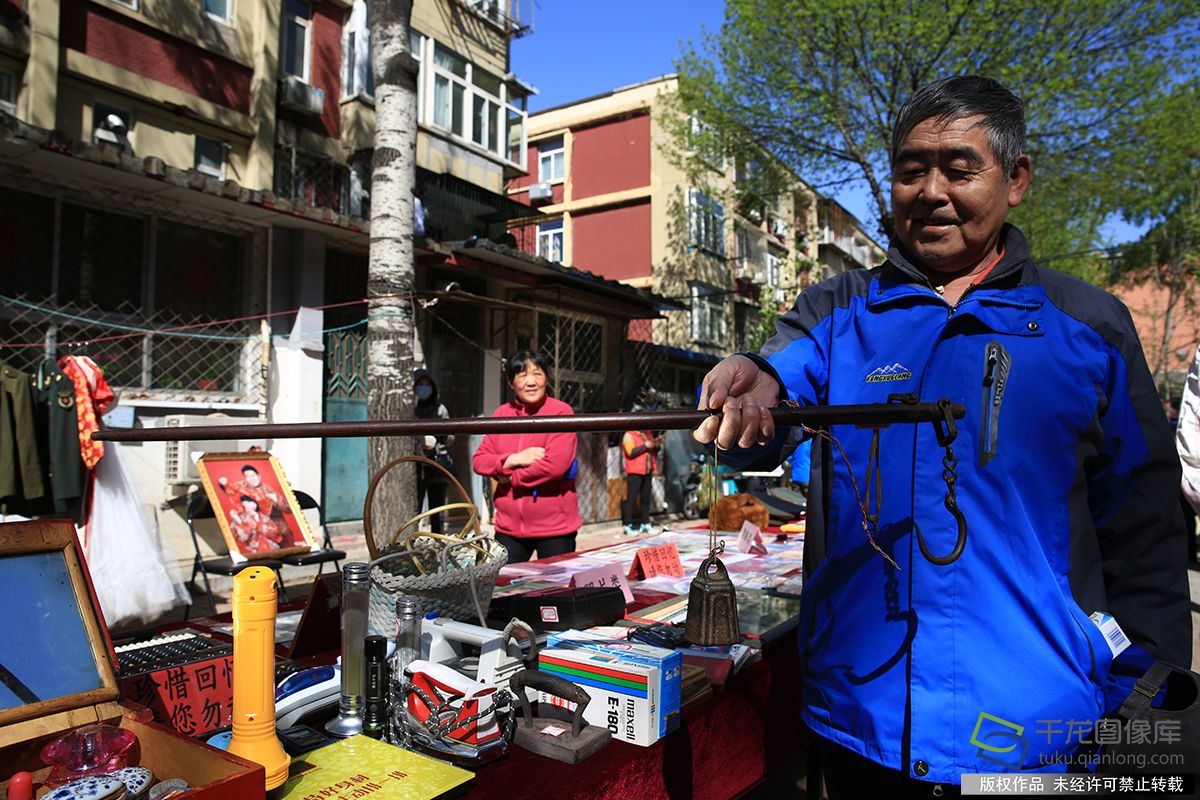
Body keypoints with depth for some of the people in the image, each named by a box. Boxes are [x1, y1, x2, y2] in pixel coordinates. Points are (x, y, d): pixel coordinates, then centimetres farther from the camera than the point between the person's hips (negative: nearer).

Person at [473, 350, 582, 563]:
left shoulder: (561, 412, -7)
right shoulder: (501, 414, 9)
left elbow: (555, 464, -18)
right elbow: (479, 460, 4)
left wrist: (510, 477, -7)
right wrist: (513, 460, -13)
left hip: (554, 527, -4)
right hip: (509, 526, 4)